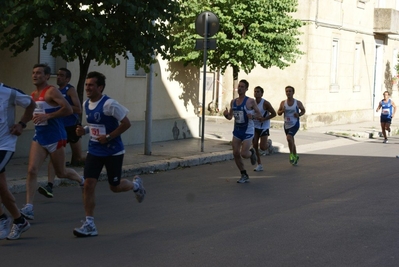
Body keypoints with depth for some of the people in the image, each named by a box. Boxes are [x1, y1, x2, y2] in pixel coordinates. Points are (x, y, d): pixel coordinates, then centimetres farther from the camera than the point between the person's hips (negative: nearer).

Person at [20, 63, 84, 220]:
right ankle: (28, 207, -10)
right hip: (39, 137, 6)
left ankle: (82, 181, 40)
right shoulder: (33, 95, 11)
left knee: (60, 173, 9)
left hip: (55, 138, -6)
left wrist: (47, 116, -29)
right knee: (32, 170, -9)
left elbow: (68, 109, -24)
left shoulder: (51, 92, -13)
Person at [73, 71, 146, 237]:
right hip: (94, 151, 6)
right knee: (88, 184, -8)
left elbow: (126, 124, -16)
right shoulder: (86, 104, 4)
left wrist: (108, 137, -20)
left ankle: (136, 185, 42)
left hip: (113, 152, -6)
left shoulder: (109, 104, -19)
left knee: (115, 187, 7)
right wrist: (84, 130, 0)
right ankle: (90, 225, -2)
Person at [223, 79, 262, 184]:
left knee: (244, 154, -12)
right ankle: (244, 176, 15)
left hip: (248, 131, -5)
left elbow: (259, 115, -7)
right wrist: (226, 114, -9)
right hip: (237, 131, 6)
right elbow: (230, 117, 13)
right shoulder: (233, 102, 6)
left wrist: (252, 116, -27)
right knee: (236, 153, 1)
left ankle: (252, 152, 27)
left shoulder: (250, 101, -10)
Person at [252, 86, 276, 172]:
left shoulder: (265, 103, -13)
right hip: (255, 126, 4)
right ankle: (259, 165, 8)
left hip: (264, 127, -4)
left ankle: (269, 143, 29)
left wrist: (264, 119, -20)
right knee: (255, 146, -3)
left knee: (262, 147, -8)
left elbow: (274, 114, -8)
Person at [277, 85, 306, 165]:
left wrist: (299, 115, -11)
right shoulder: (283, 103, -1)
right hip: (286, 125, 4)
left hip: (295, 124, -4)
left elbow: (303, 110, 9)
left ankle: (291, 154, -9)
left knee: (289, 137, -26)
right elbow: (278, 113, 8)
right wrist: (282, 111, -15)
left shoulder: (298, 103, -6)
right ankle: (295, 156, 34)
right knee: (291, 141, 15)